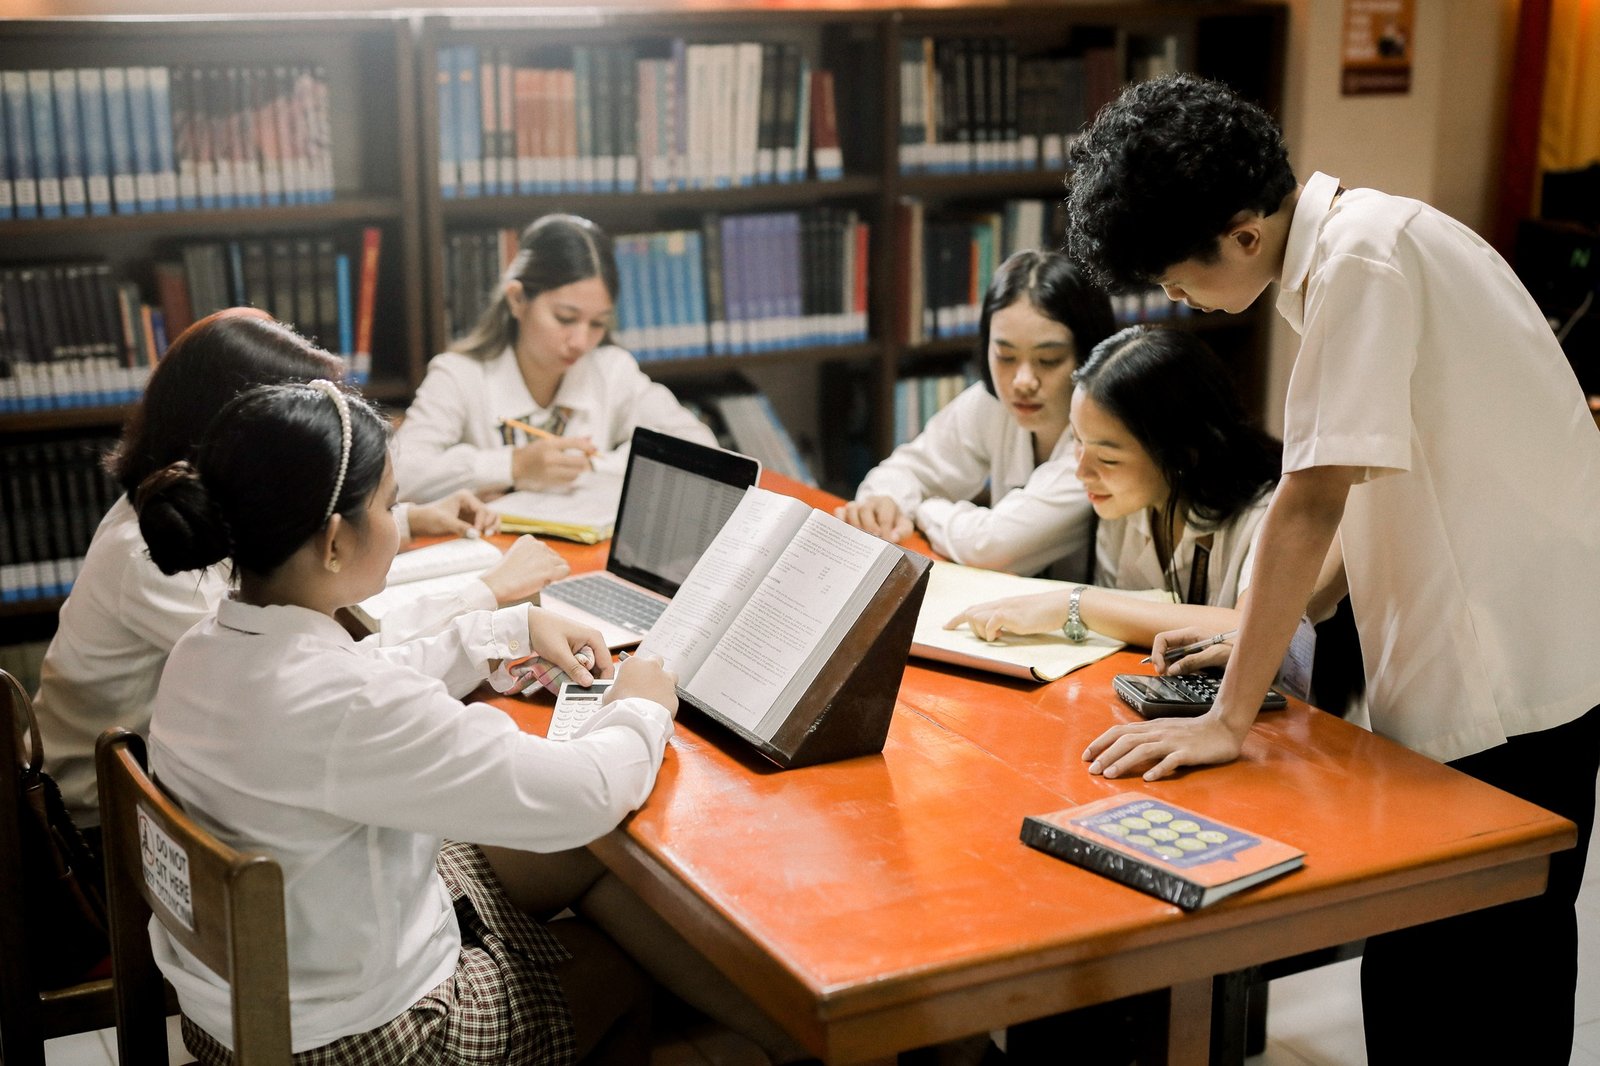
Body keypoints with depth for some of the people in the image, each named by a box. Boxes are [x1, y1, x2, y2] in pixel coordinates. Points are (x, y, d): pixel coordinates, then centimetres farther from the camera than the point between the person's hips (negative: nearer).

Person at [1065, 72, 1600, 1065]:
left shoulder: (1358, 258, -19)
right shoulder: (1368, 237, 11)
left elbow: (1312, 503, -24)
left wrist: (1229, 718, -20)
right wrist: (1263, 628, 11)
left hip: (1504, 684, -10)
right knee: (1506, 974, 21)